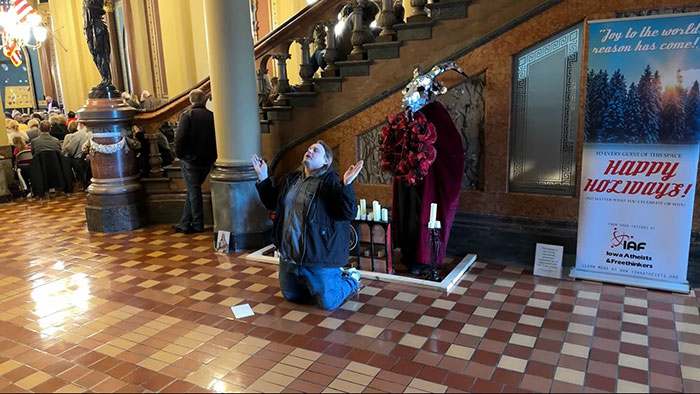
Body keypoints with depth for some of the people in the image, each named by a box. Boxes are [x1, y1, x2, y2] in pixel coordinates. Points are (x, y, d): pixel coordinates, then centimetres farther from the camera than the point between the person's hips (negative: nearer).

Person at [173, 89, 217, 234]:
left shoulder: (187, 116, -10)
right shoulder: (212, 116, 1)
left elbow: (180, 138, -17)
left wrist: (179, 154, -3)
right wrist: (213, 157, 11)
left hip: (190, 159, -4)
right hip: (207, 161, 4)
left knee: (193, 191, 5)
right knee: (193, 191, 13)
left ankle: (198, 225, 9)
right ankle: (185, 224, 18)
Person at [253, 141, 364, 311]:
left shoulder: (331, 182, -14)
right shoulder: (290, 179, 7)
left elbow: (348, 213, -24)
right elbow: (271, 203, 18)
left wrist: (347, 185, -36)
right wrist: (263, 177, 10)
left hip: (318, 255, -7)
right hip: (289, 254, 7)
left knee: (328, 303, 1)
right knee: (291, 296, 22)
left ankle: (350, 280, 31)